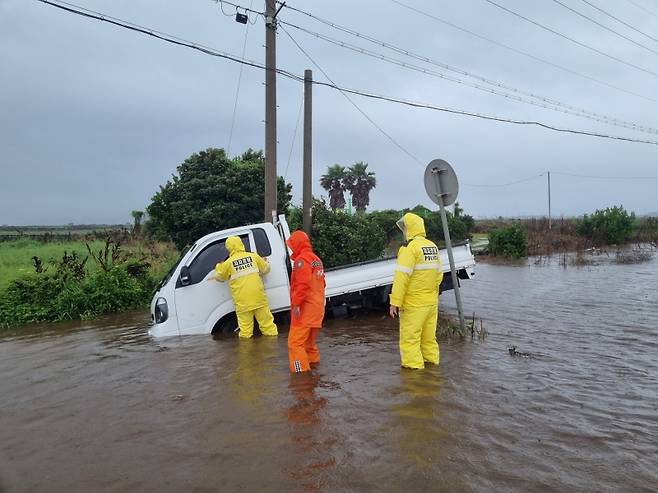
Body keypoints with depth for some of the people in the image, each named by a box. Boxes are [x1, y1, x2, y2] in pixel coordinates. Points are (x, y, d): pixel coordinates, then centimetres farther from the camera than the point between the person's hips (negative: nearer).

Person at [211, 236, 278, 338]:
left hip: (243, 302, -2)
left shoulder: (228, 263, -3)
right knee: (266, 321, 11)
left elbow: (219, 277, 12)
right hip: (259, 298, 2)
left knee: (245, 326, 6)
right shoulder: (253, 256, 3)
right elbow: (266, 269, 12)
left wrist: (218, 267, 30)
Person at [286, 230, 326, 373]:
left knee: (295, 342, -8)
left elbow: (302, 284, -24)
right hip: (317, 306, 10)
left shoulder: (301, 260, -14)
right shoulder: (316, 259, 15)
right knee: (309, 339, 22)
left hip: (304, 308, -10)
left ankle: (301, 371, -10)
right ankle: (313, 360, 32)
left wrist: (296, 304, -21)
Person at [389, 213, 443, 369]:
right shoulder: (433, 247, 9)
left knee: (409, 338, 1)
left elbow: (402, 277, -19)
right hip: (432, 302, 8)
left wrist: (395, 302, -17)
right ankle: (432, 361, 28)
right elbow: (439, 274, 14)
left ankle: (414, 366, 4)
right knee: (429, 336, 19)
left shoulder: (411, 248, -16)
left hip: (414, 304, -8)